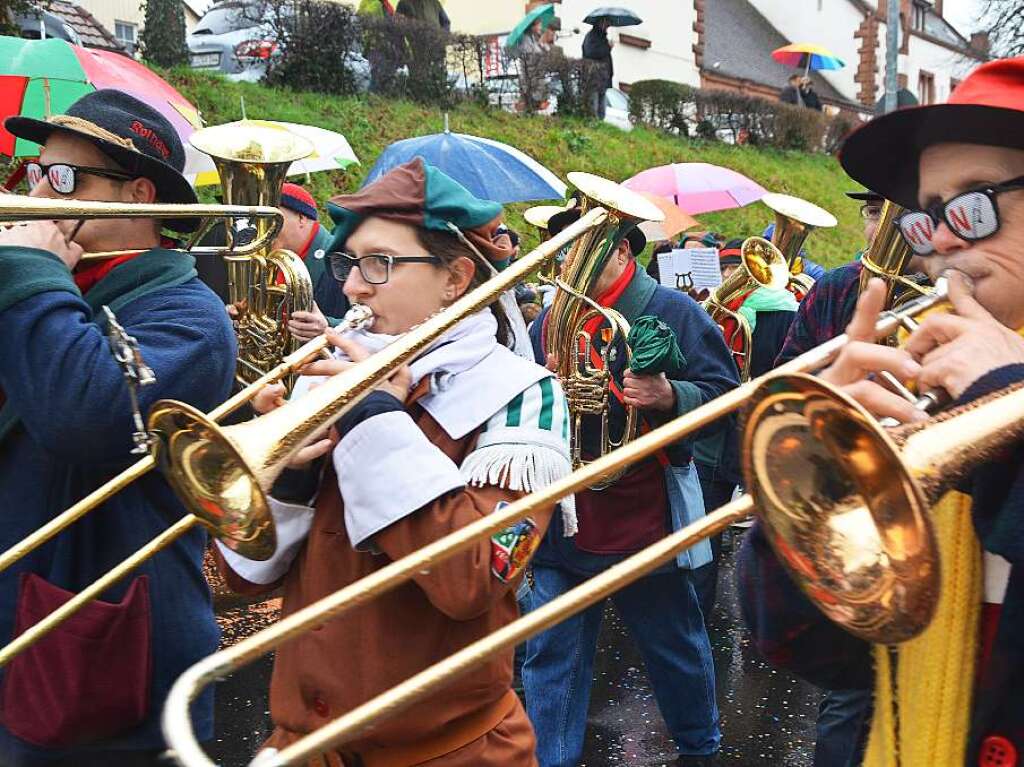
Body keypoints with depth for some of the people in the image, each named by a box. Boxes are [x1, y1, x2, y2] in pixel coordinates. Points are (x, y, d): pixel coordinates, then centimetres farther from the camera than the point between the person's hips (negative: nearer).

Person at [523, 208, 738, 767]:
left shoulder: (672, 311, -3)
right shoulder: (548, 322, 10)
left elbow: (725, 395, -9)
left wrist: (669, 396, -28)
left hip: (646, 519, -3)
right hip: (563, 523, 3)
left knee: (675, 646, 15)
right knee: (551, 654, 8)